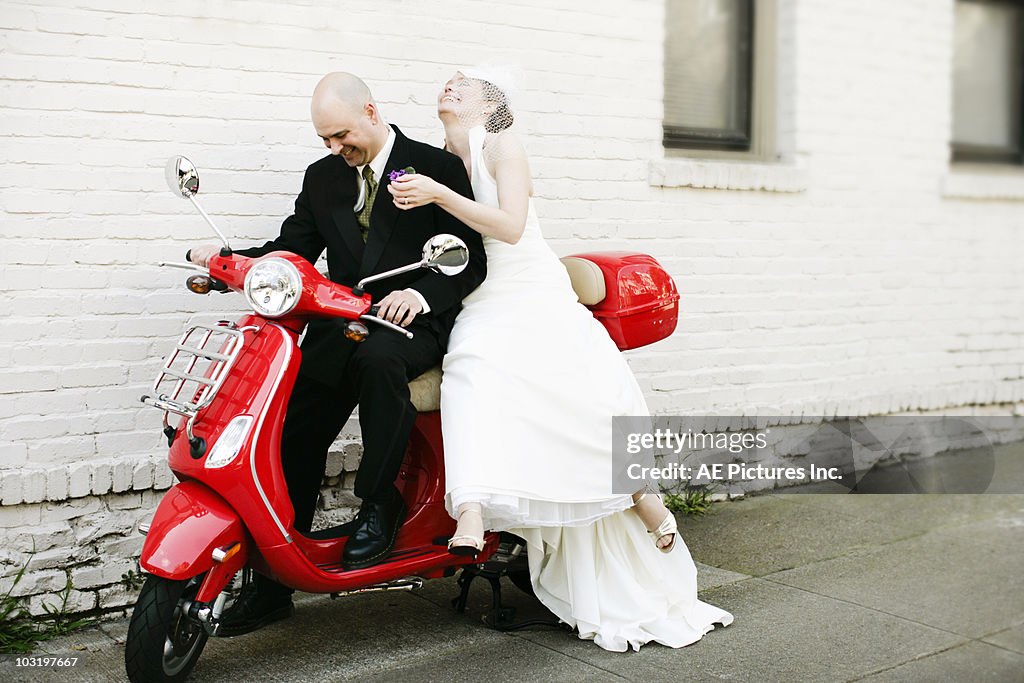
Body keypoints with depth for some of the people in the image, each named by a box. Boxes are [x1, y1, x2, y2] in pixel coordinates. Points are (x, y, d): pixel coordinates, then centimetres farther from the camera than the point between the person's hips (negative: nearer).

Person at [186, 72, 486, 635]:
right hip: (340, 326, 5)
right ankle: (272, 582, 4)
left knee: (377, 358, -38)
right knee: (293, 435, -8)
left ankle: (379, 503, -18)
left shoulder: (438, 167, 0)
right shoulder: (323, 176, 15)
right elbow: (291, 249, 13)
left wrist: (422, 293, -24)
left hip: (414, 323, -5)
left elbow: (471, 260, -5)